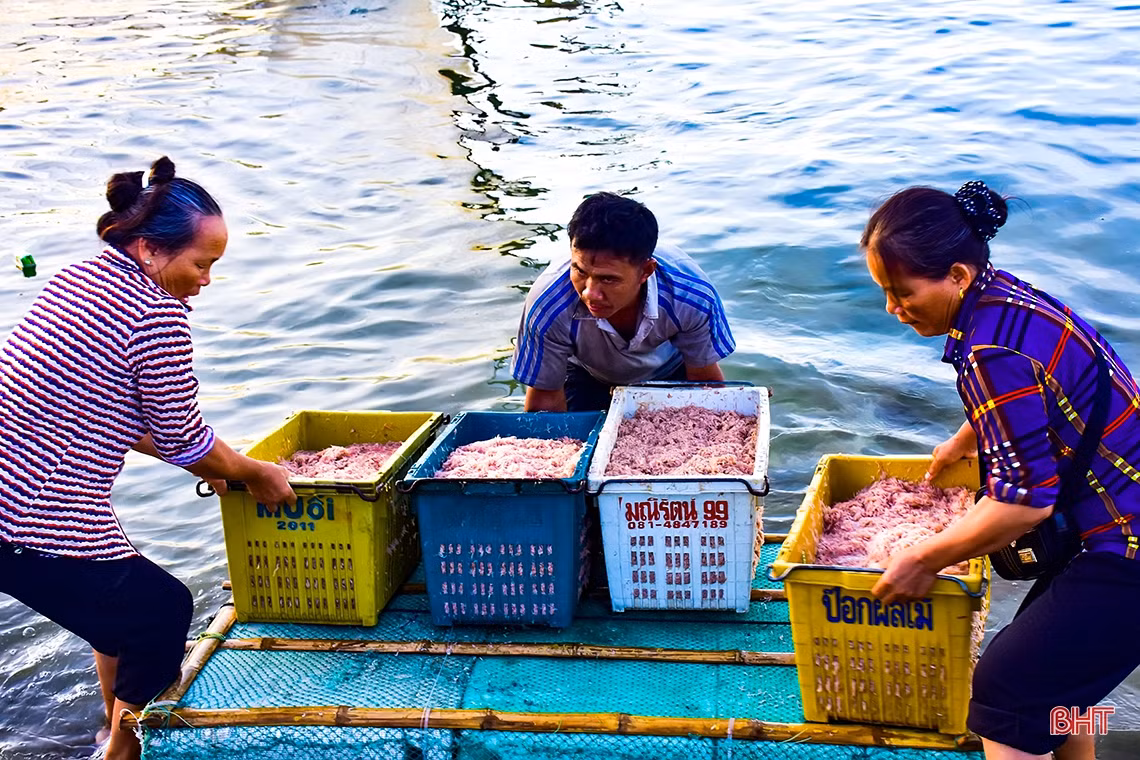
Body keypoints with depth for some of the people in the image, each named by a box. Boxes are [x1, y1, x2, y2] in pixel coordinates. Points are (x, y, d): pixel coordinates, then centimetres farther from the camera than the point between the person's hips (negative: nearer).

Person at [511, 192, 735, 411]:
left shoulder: (693, 299, -36)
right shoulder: (548, 309, -38)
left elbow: (705, 381, -18)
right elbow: (545, 401, -23)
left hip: (671, 372, 1)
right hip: (588, 376, 0)